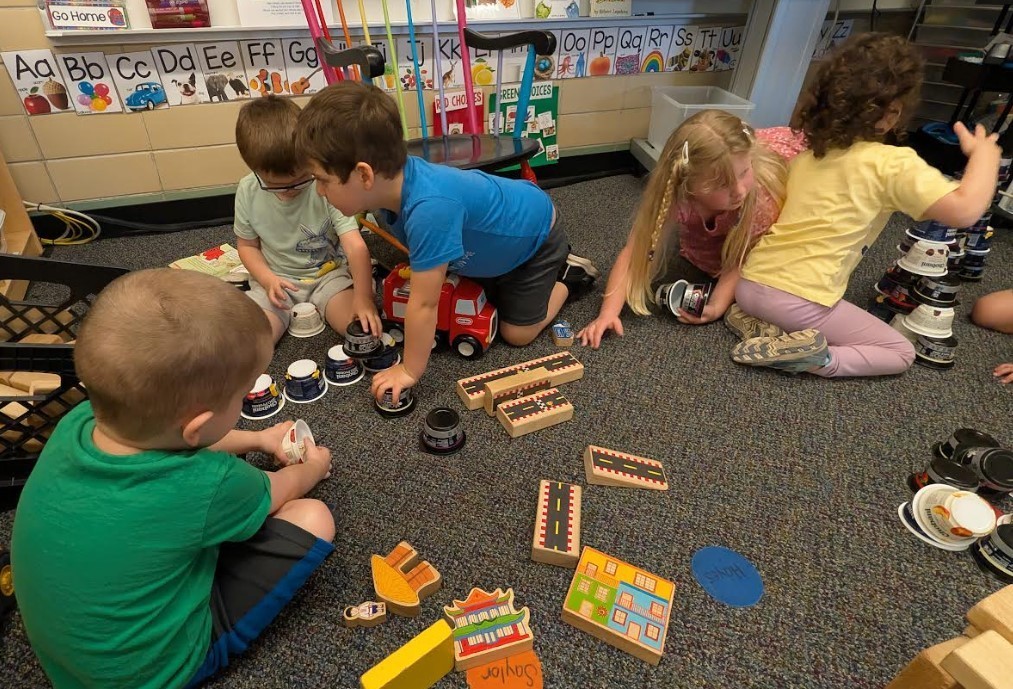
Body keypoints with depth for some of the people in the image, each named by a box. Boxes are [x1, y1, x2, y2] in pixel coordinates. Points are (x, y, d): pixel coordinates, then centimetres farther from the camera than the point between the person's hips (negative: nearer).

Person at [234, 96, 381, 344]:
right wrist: (268, 280, -13)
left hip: (329, 274, -1)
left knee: (363, 329, -25)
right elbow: (248, 245, 6)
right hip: (277, 281, 2)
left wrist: (363, 299, -37)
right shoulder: (248, 192, -9)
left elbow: (356, 247, -27)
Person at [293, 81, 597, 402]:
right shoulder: (393, 177, -22)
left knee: (516, 333, 1)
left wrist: (410, 371, -24)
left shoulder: (430, 209, -46)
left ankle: (569, 276, 20)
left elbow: (423, 304, -36)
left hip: (536, 232, -7)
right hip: (501, 229, 7)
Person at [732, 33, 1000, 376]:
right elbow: (965, 210, -10)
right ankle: (819, 361, -10)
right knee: (901, 353, 15)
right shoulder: (894, 163, -6)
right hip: (801, 302, -5)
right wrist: (984, 153, 6)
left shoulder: (807, 150, 12)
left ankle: (759, 321, 10)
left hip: (750, 283, 5)